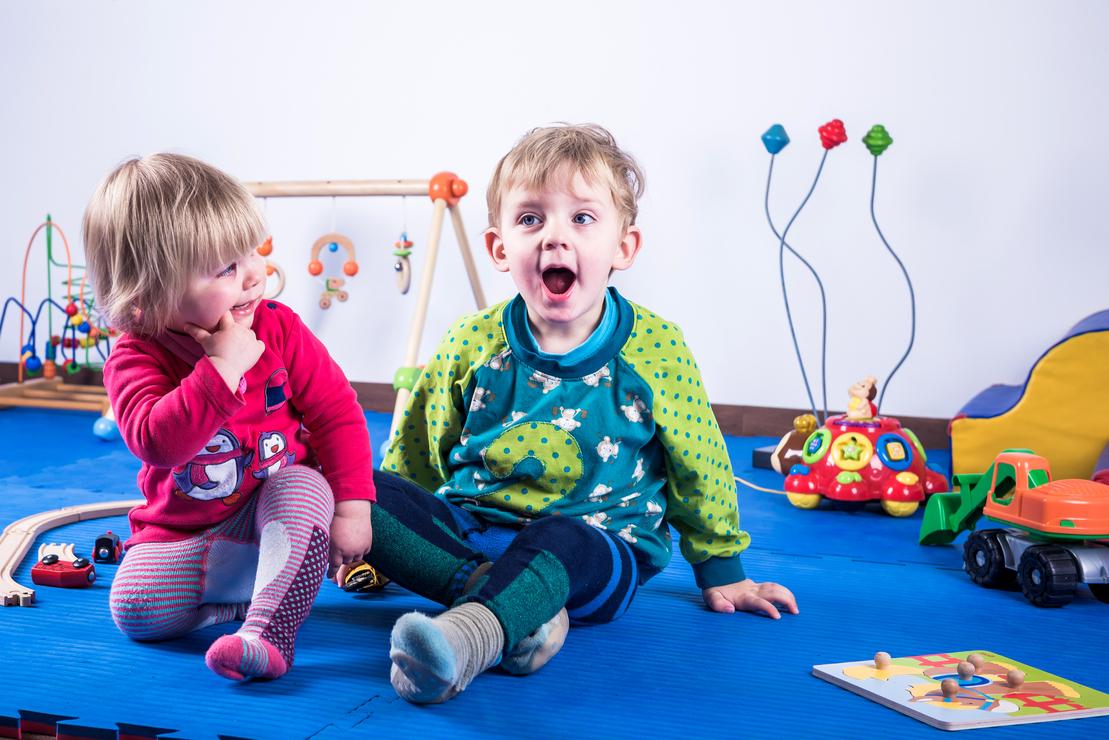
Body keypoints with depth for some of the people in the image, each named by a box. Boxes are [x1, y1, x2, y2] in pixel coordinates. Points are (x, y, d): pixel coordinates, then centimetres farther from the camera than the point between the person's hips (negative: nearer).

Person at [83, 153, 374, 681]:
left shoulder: (279, 329, -10)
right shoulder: (135, 359, -16)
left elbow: (336, 412, -5)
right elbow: (157, 442, -34)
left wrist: (351, 505, -13)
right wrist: (222, 368, -38)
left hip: (274, 512, 1)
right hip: (182, 535, 0)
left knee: (305, 487, -33)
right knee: (133, 607, -24)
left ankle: (270, 628, -41)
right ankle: (251, 595, -9)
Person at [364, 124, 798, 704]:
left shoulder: (656, 350, -5)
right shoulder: (470, 345, -1)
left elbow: (700, 468, 7)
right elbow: (414, 456, 13)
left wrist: (721, 573, 15)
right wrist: (383, 546, 13)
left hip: (595, 545, -3)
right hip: (467, 532, 3)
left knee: (560, 541, -39)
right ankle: (516, 605, -33)